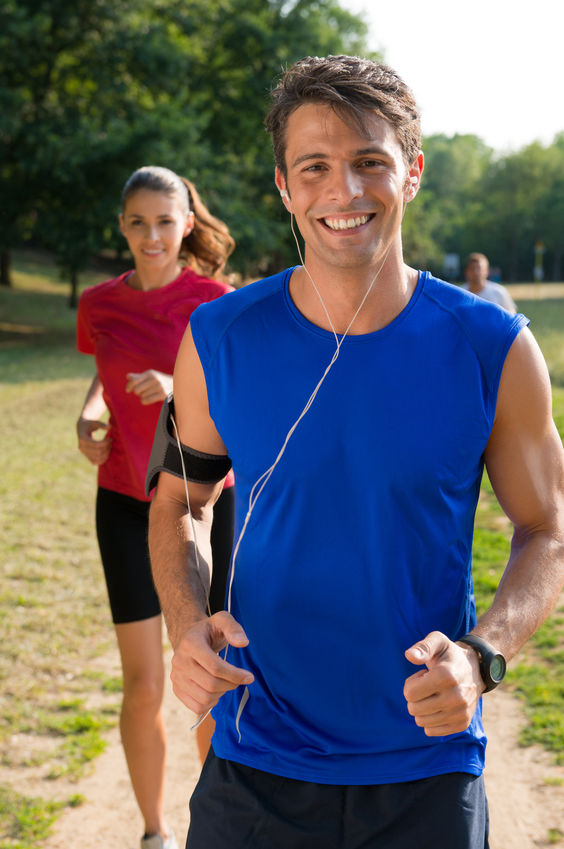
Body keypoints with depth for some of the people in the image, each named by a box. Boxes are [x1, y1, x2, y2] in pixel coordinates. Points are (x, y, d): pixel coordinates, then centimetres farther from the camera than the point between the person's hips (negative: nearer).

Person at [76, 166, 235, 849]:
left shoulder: (215, 303, -8)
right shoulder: (98, 305, 2)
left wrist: (182, 392, -28)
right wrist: (88, 416, 2)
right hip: (126, 507, 2)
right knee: (143, 687, 3)